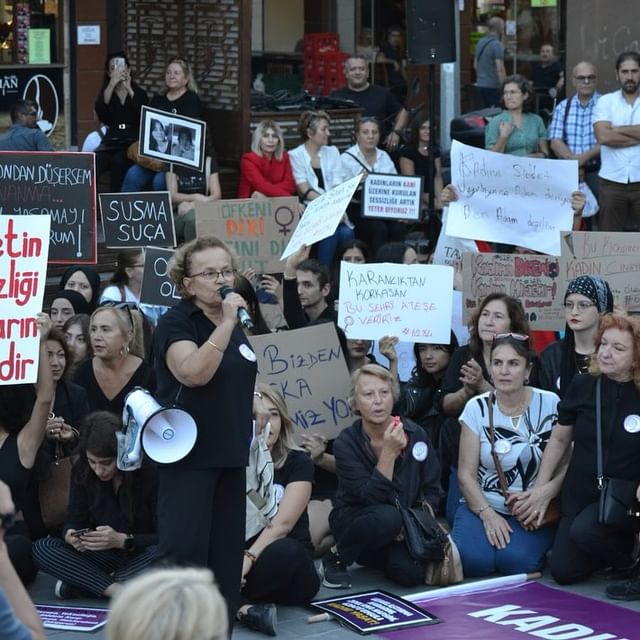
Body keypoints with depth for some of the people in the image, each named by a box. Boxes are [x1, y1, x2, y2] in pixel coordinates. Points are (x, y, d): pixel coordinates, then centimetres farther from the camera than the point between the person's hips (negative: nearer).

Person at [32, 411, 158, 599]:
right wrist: (70, 535, -26)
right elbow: (75, 520, -2)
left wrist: (122, 540, -32)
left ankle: (81, 582, -25)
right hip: (103, 555, 3)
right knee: (41, 548, -19)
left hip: (141, 556, -3)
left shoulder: (149, 472, -19)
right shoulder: (82, 471, -7)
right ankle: (115, 589, -30)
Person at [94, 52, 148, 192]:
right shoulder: (106, 91, 13)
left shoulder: (140, 93, 9)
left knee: (118, 161, -35)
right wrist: (112, 84, -19)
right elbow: (100, 111, -10)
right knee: (91, 166, -30)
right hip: (111, 141, 2)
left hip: (133, 142, -2)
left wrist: (129, 89, -15)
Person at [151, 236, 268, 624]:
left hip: (230, 451, 8)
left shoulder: (235, 323, 12)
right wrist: (226, 323, -27)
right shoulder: (176, 322, -11)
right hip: (188, 454, -8)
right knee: (185, 550, -12)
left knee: (228, 548, 11)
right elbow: (194, 373, -29)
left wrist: (253, 400, 12)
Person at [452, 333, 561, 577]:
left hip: (534, 512, -1)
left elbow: (567, 465, -5)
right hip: (484, 505, 1)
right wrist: (487, 514, -14)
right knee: (471, 559, -27)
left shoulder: (549, 404, -2)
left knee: (515, 559, -30)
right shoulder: (477, 408, 1)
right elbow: (466, 473, 0)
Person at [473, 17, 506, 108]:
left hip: (481, 84, 8)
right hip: (493, 86, -8)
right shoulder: (497, 45, -15)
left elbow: (475, 65, 20)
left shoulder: (480, 42, 11)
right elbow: (500, 69, -21)